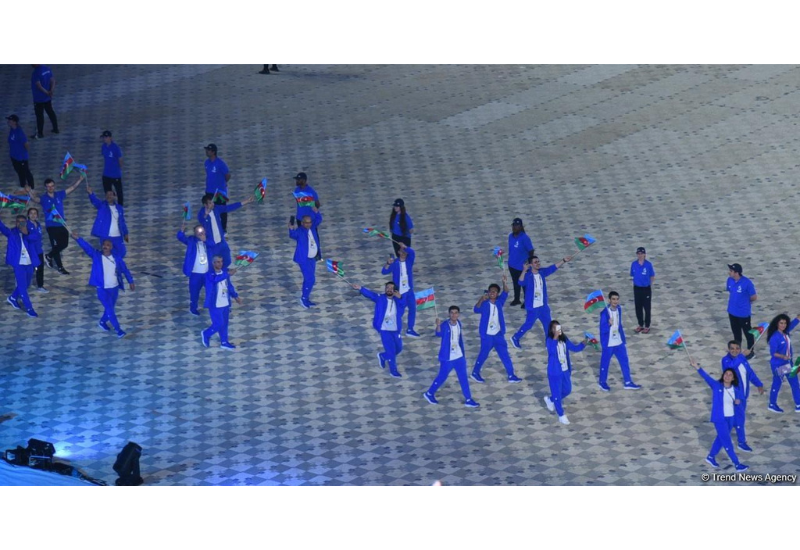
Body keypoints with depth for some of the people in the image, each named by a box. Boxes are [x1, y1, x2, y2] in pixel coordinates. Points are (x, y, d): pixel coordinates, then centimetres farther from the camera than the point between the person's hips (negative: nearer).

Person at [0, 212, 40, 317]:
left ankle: (13, 298, 43)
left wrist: (26, 233, -33)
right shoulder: (12, 233, -2)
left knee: (25, 285, 19)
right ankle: (29, 309, 2)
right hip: (19, 264, -5)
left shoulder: (28, 232, 6)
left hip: (29, 264, 5)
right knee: (22, 286, -3)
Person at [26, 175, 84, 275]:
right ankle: (60, 267, 12)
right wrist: (29, 192, -48)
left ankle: (49, 256, 31)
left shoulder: (59, 195, 6)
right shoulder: (44, 198, -5)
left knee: (64, 244, 9)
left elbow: (72, 188, 5)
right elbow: (35, 199, -26)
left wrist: (80, 179, -7)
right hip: (51, 226, -5)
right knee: (55, 245, -2)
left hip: (61, 224, 5)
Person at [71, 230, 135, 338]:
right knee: (110, 309, -6)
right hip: (102, 289, -3)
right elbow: (87, 247, -24)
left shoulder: (116, 258, -5)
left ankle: (102, 322, 45)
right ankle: (118, 329, 4)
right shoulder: (96, 256, -11)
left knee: (110, 308, 18)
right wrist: (78, 239, -39)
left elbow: (125, 269, 6)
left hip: (114, 288, 3)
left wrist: (131, 281, 8)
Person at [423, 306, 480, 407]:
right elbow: (439, 334, -42)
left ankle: (468, 400, 17)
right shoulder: (445, 325, -21)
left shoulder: (459, 323, 1)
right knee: (442, 377, 8)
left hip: (459, 357, 6)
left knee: (464, 378, 9)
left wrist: (463, 352, 21)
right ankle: (429, 393, 31)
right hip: (447, 358, -6)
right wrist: (438, 325, -62)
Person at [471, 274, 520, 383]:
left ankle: (511, 375, 13)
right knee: (483, 354, 9)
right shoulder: (484, 304, -12)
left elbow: (505, 294, -15)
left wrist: (505, 283, -34)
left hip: (498, 334, 4)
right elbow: (476, 310, -31)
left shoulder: (499, 302, 0)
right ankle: (475, 373, 29)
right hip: (487, 335, -4)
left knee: (505, 355, 7)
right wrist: (481, 300, -51)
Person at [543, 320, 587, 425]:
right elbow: (552, 351, -37)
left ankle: (550, 399, 46)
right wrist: (555, 337, -43)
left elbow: (574, 348, 6)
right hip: (555, 372, -7)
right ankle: (561, 415, 21)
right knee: (557, 394, 4)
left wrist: (583, 343, -11)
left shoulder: (564, 339, 0)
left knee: (567, 390, 22)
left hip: (565, 370, 7)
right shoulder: (550, 340, -19)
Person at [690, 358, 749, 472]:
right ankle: (737, 464, 2)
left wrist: (738, 402, -17)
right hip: (719, 418, -5)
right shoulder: (716, 385, -11)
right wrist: (697, 368, -37)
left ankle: (711, 457, 40)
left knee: (721, 438, 19)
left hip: (731, 418, 5)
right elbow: (706, 377, -23)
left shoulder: (736, 389, 0)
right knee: (727, 441, -2)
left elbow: (739, 405, 7)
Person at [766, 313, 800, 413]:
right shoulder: (775, 337, -24)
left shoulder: (785, 333, -1)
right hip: (778, 365, -9)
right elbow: (773, 353, -24)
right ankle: (772, 405, 24)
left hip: (788, 363, 9)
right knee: (777, 384, 7)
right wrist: (783, 356, -38)